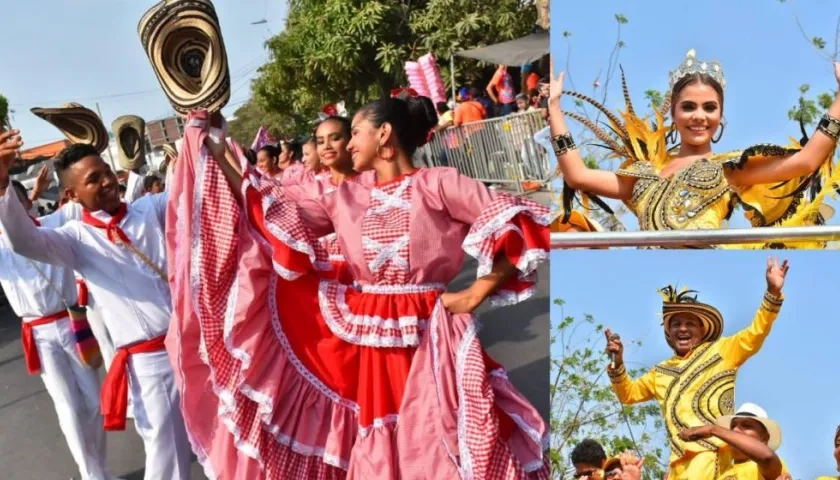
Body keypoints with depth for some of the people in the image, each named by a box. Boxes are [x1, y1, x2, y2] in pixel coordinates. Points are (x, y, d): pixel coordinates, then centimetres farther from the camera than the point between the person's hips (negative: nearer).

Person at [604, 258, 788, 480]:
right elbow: (629, 393, 26)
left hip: (711, 450, -6)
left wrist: (773, 292, -13)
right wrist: (617, 363, 9)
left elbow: (755, 333, -1)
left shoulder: (720, 351, 9)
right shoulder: (662, 371, 24)